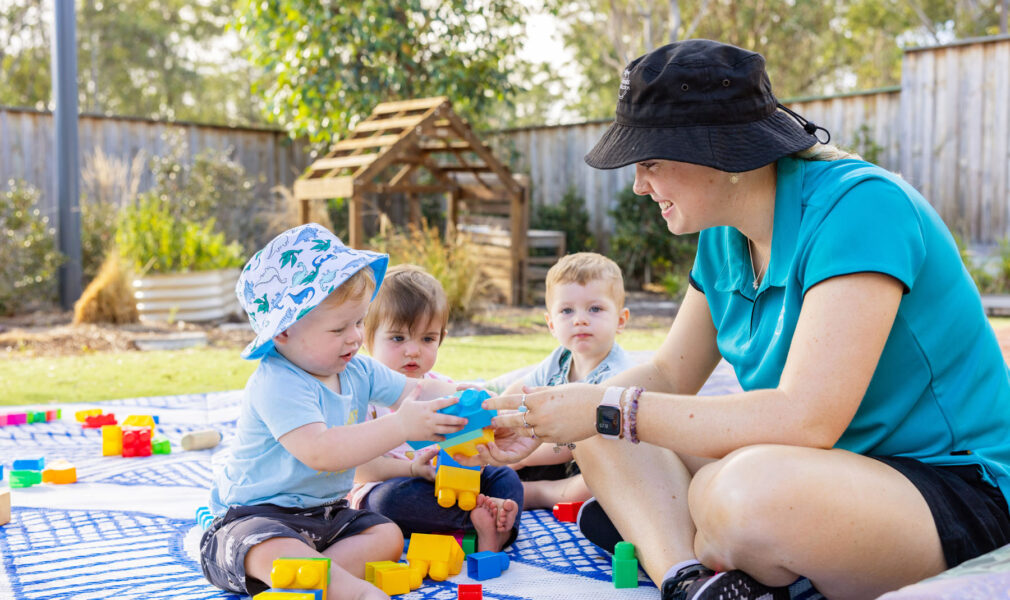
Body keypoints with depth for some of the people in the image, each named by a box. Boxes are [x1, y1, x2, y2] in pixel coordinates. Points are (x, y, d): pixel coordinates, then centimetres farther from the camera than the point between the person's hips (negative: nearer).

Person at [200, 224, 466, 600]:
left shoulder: (357, 370, 3)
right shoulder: (277, 385, -25)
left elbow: (416, 391, 8)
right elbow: (321, 452, -37)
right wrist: (399, 427, -39)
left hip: (326, 515, 9)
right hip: (257, 515, -8)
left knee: (388, 537, -9)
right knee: (276, 553, -38)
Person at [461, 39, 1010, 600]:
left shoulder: (859, 207, -22)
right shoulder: (724, 237, 4)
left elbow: (804, 419, -31)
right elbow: (669, 374, 11)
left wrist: (611, 407, -25)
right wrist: (539, 423, -3)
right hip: (828, 470, 9)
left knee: (746, 488, -38)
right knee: (602, 442, -2)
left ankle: (660, 540, -7)